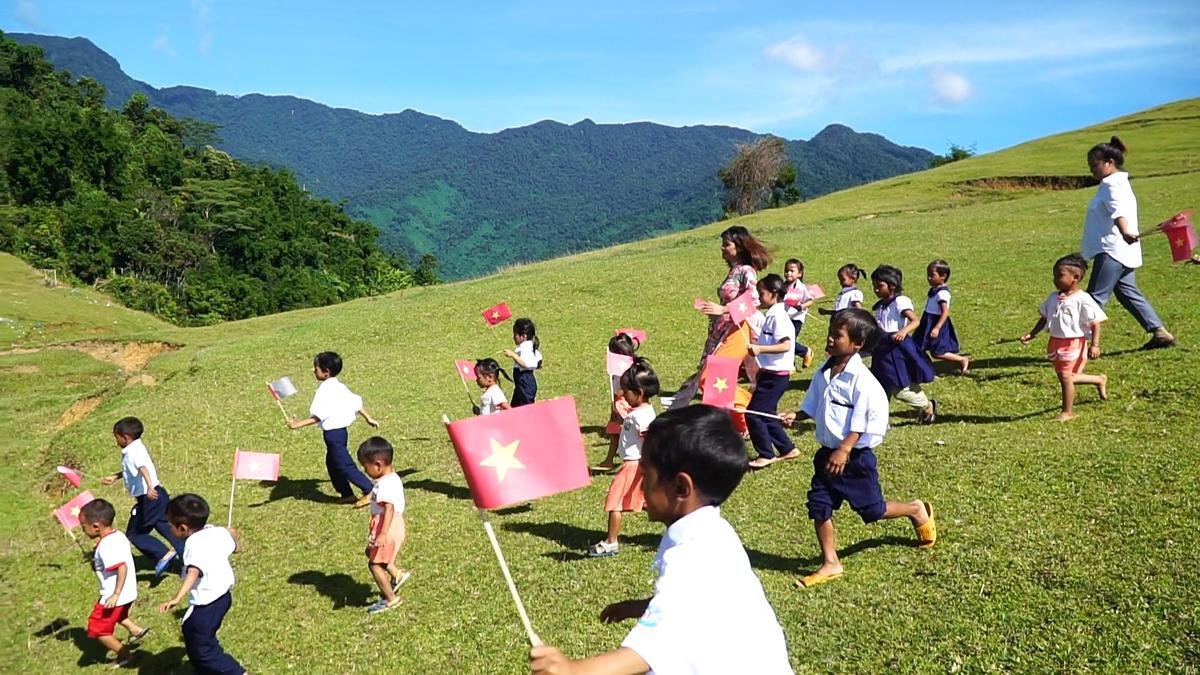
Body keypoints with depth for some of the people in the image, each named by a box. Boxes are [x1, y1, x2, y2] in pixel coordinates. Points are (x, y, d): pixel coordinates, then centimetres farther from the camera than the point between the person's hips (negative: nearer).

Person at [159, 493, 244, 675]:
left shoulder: (195, 543, -22)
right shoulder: (218, 532, 2)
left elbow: (193, 572, -39)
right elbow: (235, 548, 22)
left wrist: (177, 598, -52)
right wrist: (232, 535, 43)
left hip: (207, 603, -10)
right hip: (223, 595, 10)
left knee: (201, 648, 0)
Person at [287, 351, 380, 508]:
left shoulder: (324, 391, -19)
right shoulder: (339, 387, 8)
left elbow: (318, 416, -24)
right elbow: (356, 402, 14)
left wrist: (298, 424, -22)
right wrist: (369, 418, 23)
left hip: (333, 433, -10)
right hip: (340, 430, 10)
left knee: (344, 465, -4)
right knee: (332, 463, 18)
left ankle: (370, 491, -4)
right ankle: (347, 494, 23)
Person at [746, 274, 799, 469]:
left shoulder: (778, 316, -17)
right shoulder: (772, 315, 12)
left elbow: (785, 345, -26)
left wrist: (760, 349, -35)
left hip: (776, 376, -10)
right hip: (770, 373, 10)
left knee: (753, 413, -7)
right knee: (766, 415, 16)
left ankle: (766, 455, 4)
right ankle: (788, 449, 26)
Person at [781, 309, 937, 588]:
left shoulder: (861, 379, -18)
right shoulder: (824, 374, 2)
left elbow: (860, 423, -20)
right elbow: (812, 408, 12)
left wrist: (844, 450, -28)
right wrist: (796, 416, -6)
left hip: (855, 457, -6)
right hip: (827, 453, 6)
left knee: (871, 509, 8)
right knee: (819, 505, 1)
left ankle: (916, 511, 37)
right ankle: (830, 563, 13)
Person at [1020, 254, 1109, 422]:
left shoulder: (1083, 300, -14)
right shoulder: (1053, 298, 6)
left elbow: (1095, 323, -12)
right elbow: (1044, 318, 16)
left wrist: (1095, 345, -18)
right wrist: (1031, 335, 7)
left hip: (1073, 343, -7)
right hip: (1055, 343, 7)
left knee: (1066, 377, -5)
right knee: (1063, 377, 13)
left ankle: (1067, 412, 10)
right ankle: (1099, 380, 35)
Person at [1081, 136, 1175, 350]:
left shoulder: (1112, 184, -12)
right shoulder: (1114, 184, 21)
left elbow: (1118, 211, -33)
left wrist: (1125, 231, -51)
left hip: (1112, 251, -11)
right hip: (1119, 252, 11)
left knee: (1095, 297, -11)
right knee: (1128, 293, 16)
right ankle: (1159, 332, 19)